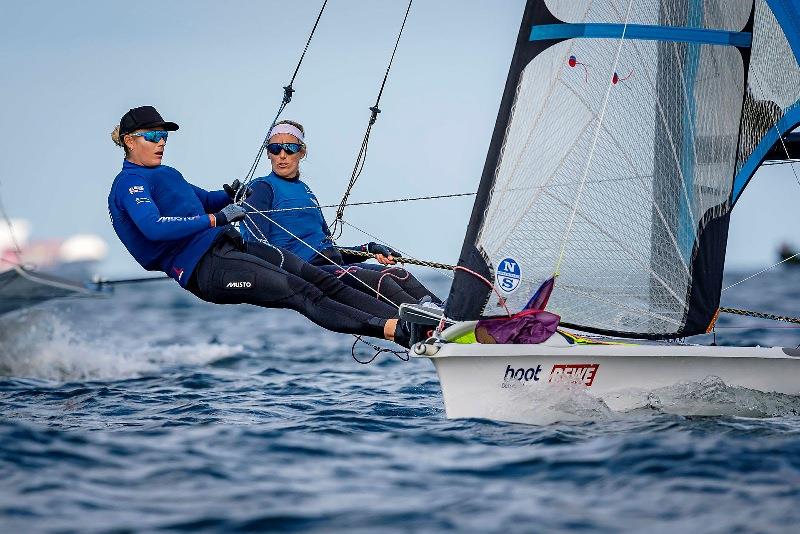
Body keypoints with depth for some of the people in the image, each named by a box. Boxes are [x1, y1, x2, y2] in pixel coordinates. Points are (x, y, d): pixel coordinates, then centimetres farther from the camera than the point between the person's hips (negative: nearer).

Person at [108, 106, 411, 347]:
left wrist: (230, 196, 14)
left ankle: (402, 319, -18)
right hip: (203, 267, -9)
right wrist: (216, 219, -20)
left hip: (227, 247, 9)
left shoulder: (165, 174, 25)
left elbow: (205, 200, 38)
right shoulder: (129, 182, -3)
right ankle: (392, 329, -36)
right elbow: (154, 227, -21)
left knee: (321, 279, -7)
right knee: (301, 292, -23)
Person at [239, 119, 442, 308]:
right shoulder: (261, 189, 3)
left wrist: (369, 249, 14)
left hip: (333, 266, 8)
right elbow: (255, 246, -9)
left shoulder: (305, 190, 26)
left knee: (399, 274, -15)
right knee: (380, 280, -27)